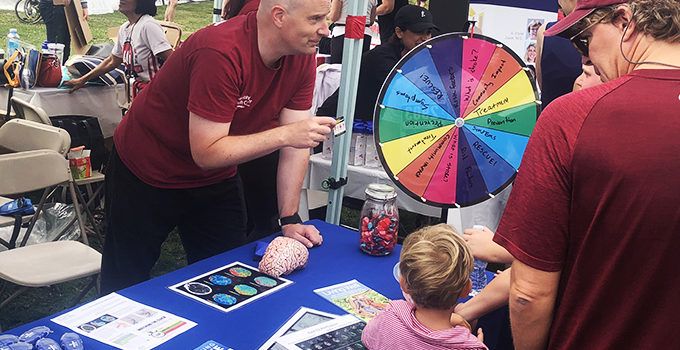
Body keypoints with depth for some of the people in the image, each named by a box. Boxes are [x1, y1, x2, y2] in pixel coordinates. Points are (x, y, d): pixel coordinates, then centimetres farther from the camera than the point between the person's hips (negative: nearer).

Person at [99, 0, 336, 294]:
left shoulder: (302, 56, -13)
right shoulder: (221, 52, -34)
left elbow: (296, 142, -9)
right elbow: (206, 153, -32)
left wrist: (289, 220, -11)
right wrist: (285, 134, -36)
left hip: (216, 179, 6)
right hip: (145, 173, -5)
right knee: (126, 281, 12)